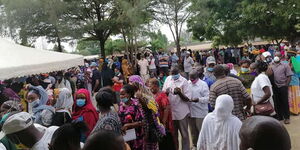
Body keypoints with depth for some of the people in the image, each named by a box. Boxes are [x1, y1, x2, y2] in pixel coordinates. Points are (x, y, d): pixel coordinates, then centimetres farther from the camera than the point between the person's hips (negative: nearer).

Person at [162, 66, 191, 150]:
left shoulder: (184, 81, -9)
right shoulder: (168, 79, 3)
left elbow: (187, 98, -10)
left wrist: (179, 92, -27)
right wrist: (166, 92, -13)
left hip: (182, 112, -4)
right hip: (170, 111, 4)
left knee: (184, 133, 7)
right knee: (173, 133, 17)